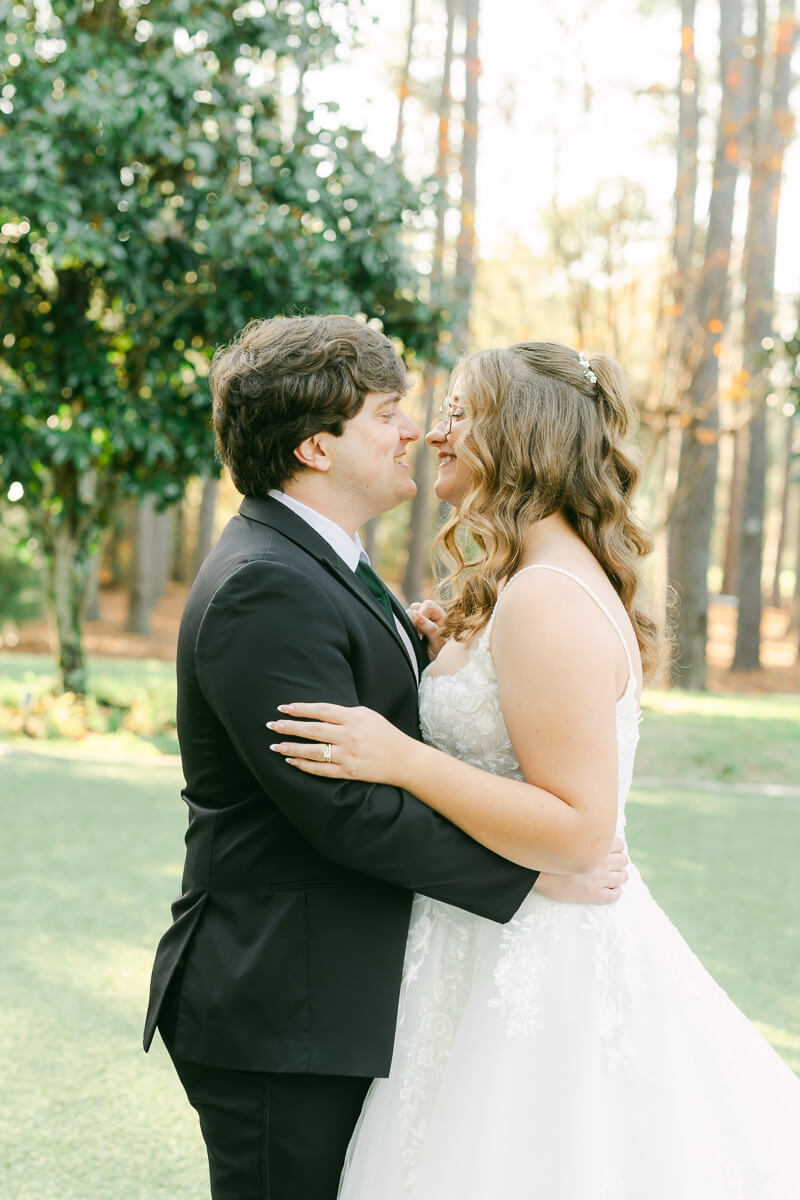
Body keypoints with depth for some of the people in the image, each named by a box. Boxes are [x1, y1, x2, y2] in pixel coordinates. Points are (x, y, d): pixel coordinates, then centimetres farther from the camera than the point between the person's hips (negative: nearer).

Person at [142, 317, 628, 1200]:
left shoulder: (308, 565, 14)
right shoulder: (265, 588, -21)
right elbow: (343, 805, -25)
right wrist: (531, 871, -19)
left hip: (330, 1003, 10)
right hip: (281, 1021, -10)